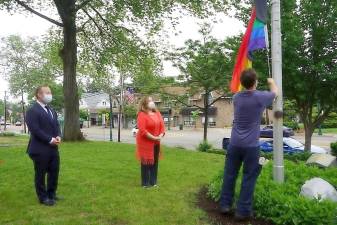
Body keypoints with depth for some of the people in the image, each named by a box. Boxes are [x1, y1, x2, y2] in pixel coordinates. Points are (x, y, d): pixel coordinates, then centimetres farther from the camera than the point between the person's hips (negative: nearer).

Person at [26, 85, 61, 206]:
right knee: (40, 174, 6)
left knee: (54, 172, 15)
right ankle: (43, 197, 17)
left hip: (53, 148, 8)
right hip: (40, 149, -8)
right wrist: (50, 140, -19)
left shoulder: (51, 110, 15)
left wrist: (58, 136, -5)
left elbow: (56, 125, 15)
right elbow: (35, 130, -20)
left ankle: (52, 194, 30)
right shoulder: (32, 111, -13)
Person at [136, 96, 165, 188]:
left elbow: (162, 125, 7)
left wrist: (161, 135, -11)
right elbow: (142, 130, -21)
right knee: (146, 162, 0)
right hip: (145, 142, -7)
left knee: (155, 162, 11)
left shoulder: (157, 113, 8)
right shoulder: (142, 115, -14)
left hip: (156, 142, 7)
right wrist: (153, 138, -21)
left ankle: (153, 182, 22)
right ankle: (145, 183, 10)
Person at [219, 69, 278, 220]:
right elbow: (275, 93, 15)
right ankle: (242, 211, 8)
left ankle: (225, 205, 20)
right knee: (248, 178, 4)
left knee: (230, 175, 12)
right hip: (251, 145, -4)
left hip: (234, 144, 4)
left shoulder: (236, 98, 3)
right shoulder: (260, 97, -8)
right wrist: (272, 82, 35)